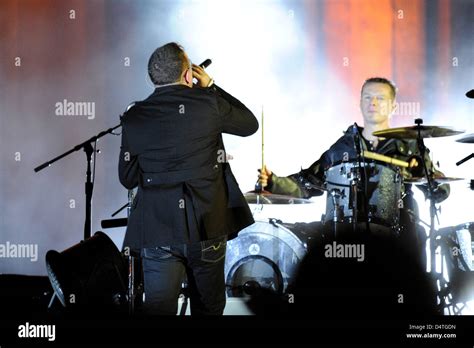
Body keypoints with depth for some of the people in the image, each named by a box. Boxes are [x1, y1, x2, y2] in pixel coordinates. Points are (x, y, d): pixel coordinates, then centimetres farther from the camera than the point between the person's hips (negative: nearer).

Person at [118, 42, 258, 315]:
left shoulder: (134, 118, -1)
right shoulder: (207, 102, -7)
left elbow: (127, 178, 6)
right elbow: (250, 124, 11)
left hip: (158, 232, 1)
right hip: (207, 228, 0)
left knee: (159, 309, 3)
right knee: (209, 308, 16)